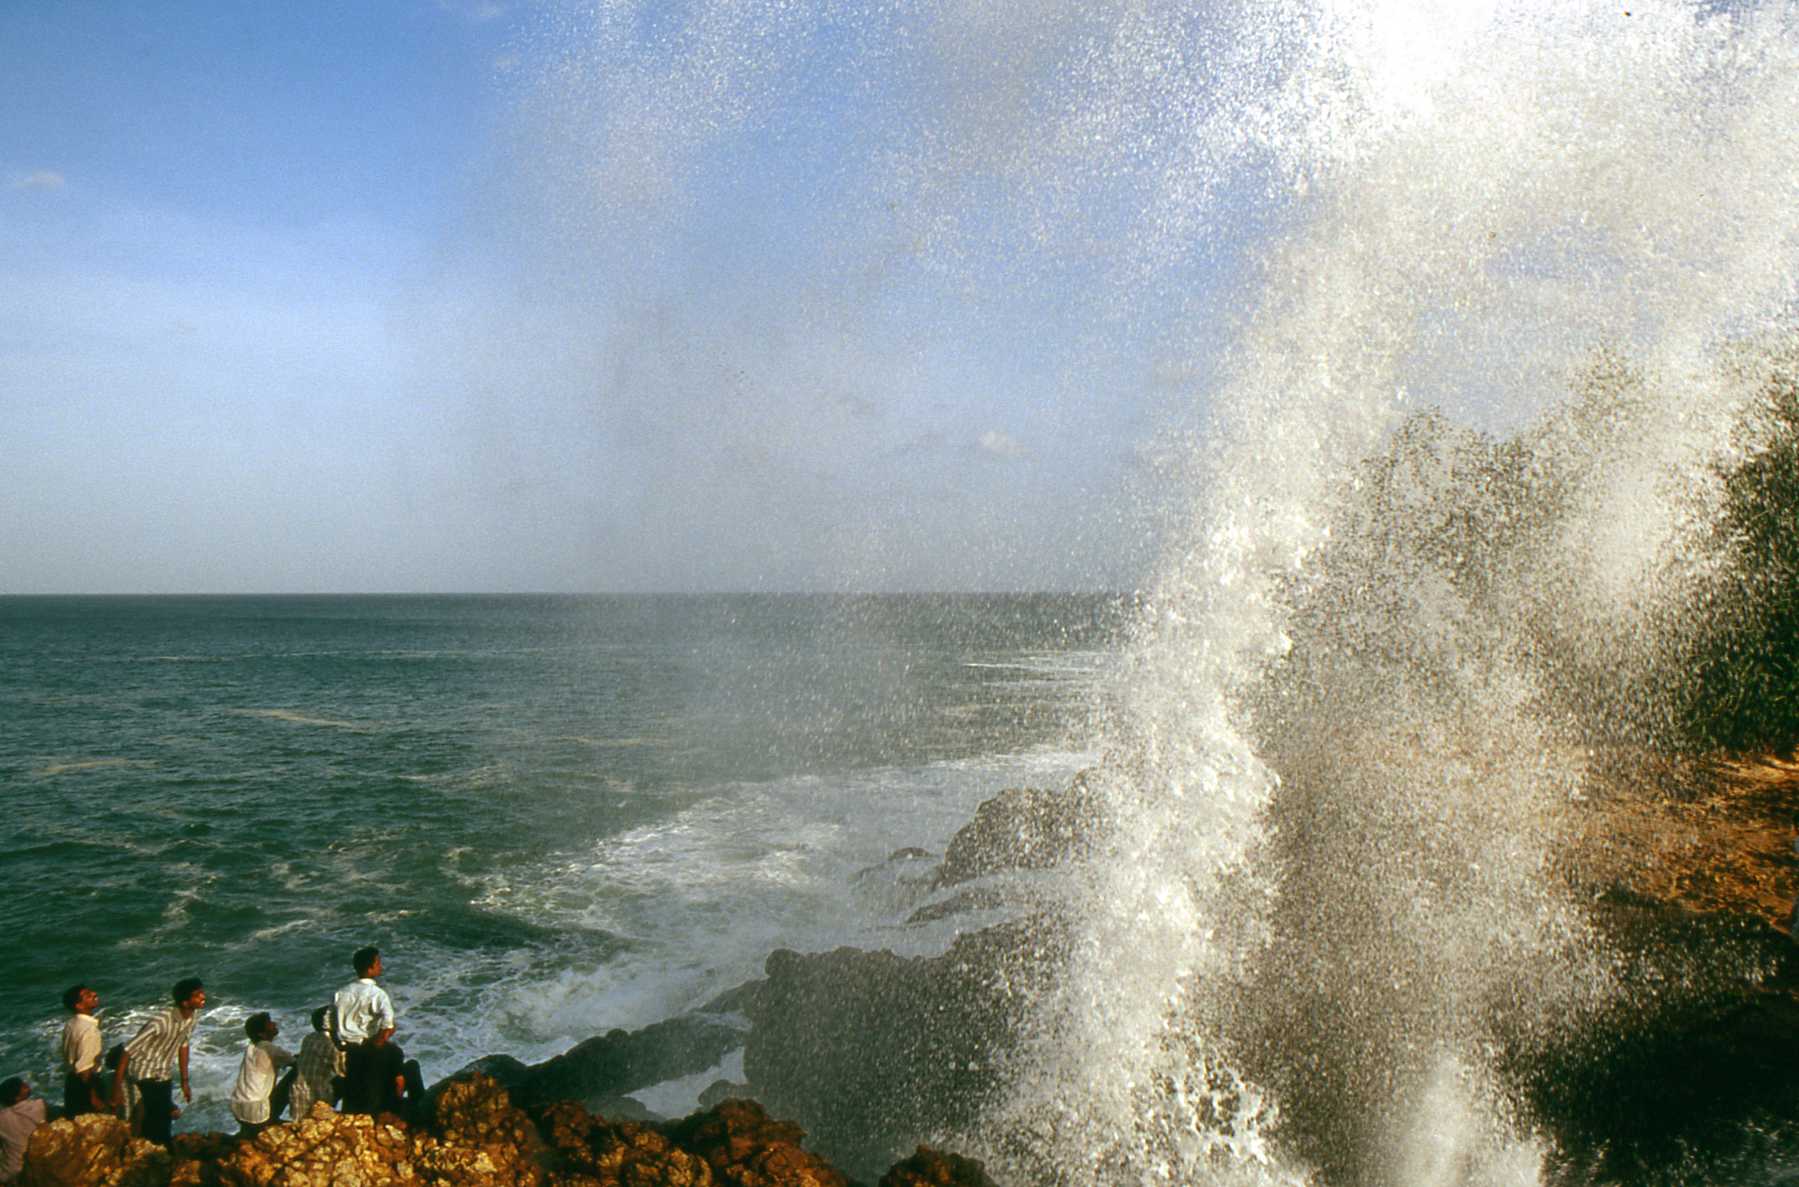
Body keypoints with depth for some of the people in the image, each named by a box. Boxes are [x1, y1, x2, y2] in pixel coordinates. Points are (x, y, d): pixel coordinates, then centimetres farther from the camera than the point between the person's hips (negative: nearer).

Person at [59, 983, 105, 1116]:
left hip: (71, 1081, 8)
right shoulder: (89, 1030, -26)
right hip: (85, 1084, -8)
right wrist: (94, 1097, -18)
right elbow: (84, 1069, -26)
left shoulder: (70, 1024, 1)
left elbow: (67, 1056, 12)